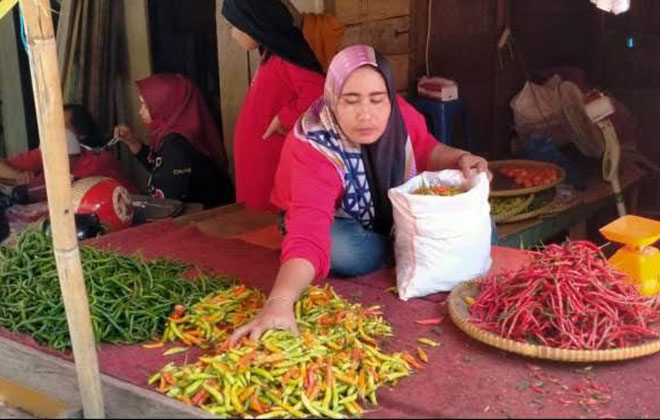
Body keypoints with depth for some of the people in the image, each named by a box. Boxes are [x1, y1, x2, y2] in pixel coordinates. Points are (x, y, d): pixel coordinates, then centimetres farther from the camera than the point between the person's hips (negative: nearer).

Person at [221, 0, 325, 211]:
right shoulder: (271, 57, 10)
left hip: (275, 164, -9)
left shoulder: (285, 59, -18)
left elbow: (317, 92, -33)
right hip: (262, 162, 9)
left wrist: (284, 119, -23)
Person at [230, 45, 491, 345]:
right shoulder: (314, 150, -38)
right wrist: (280, 301, -69)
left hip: (394, 214, 3)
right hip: (335, 224, -2)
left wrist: (460, 160, -20)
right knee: (347, 253, -37)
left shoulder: (399, 116, -23)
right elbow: (308, 236, -52)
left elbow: (426, 152, 1)